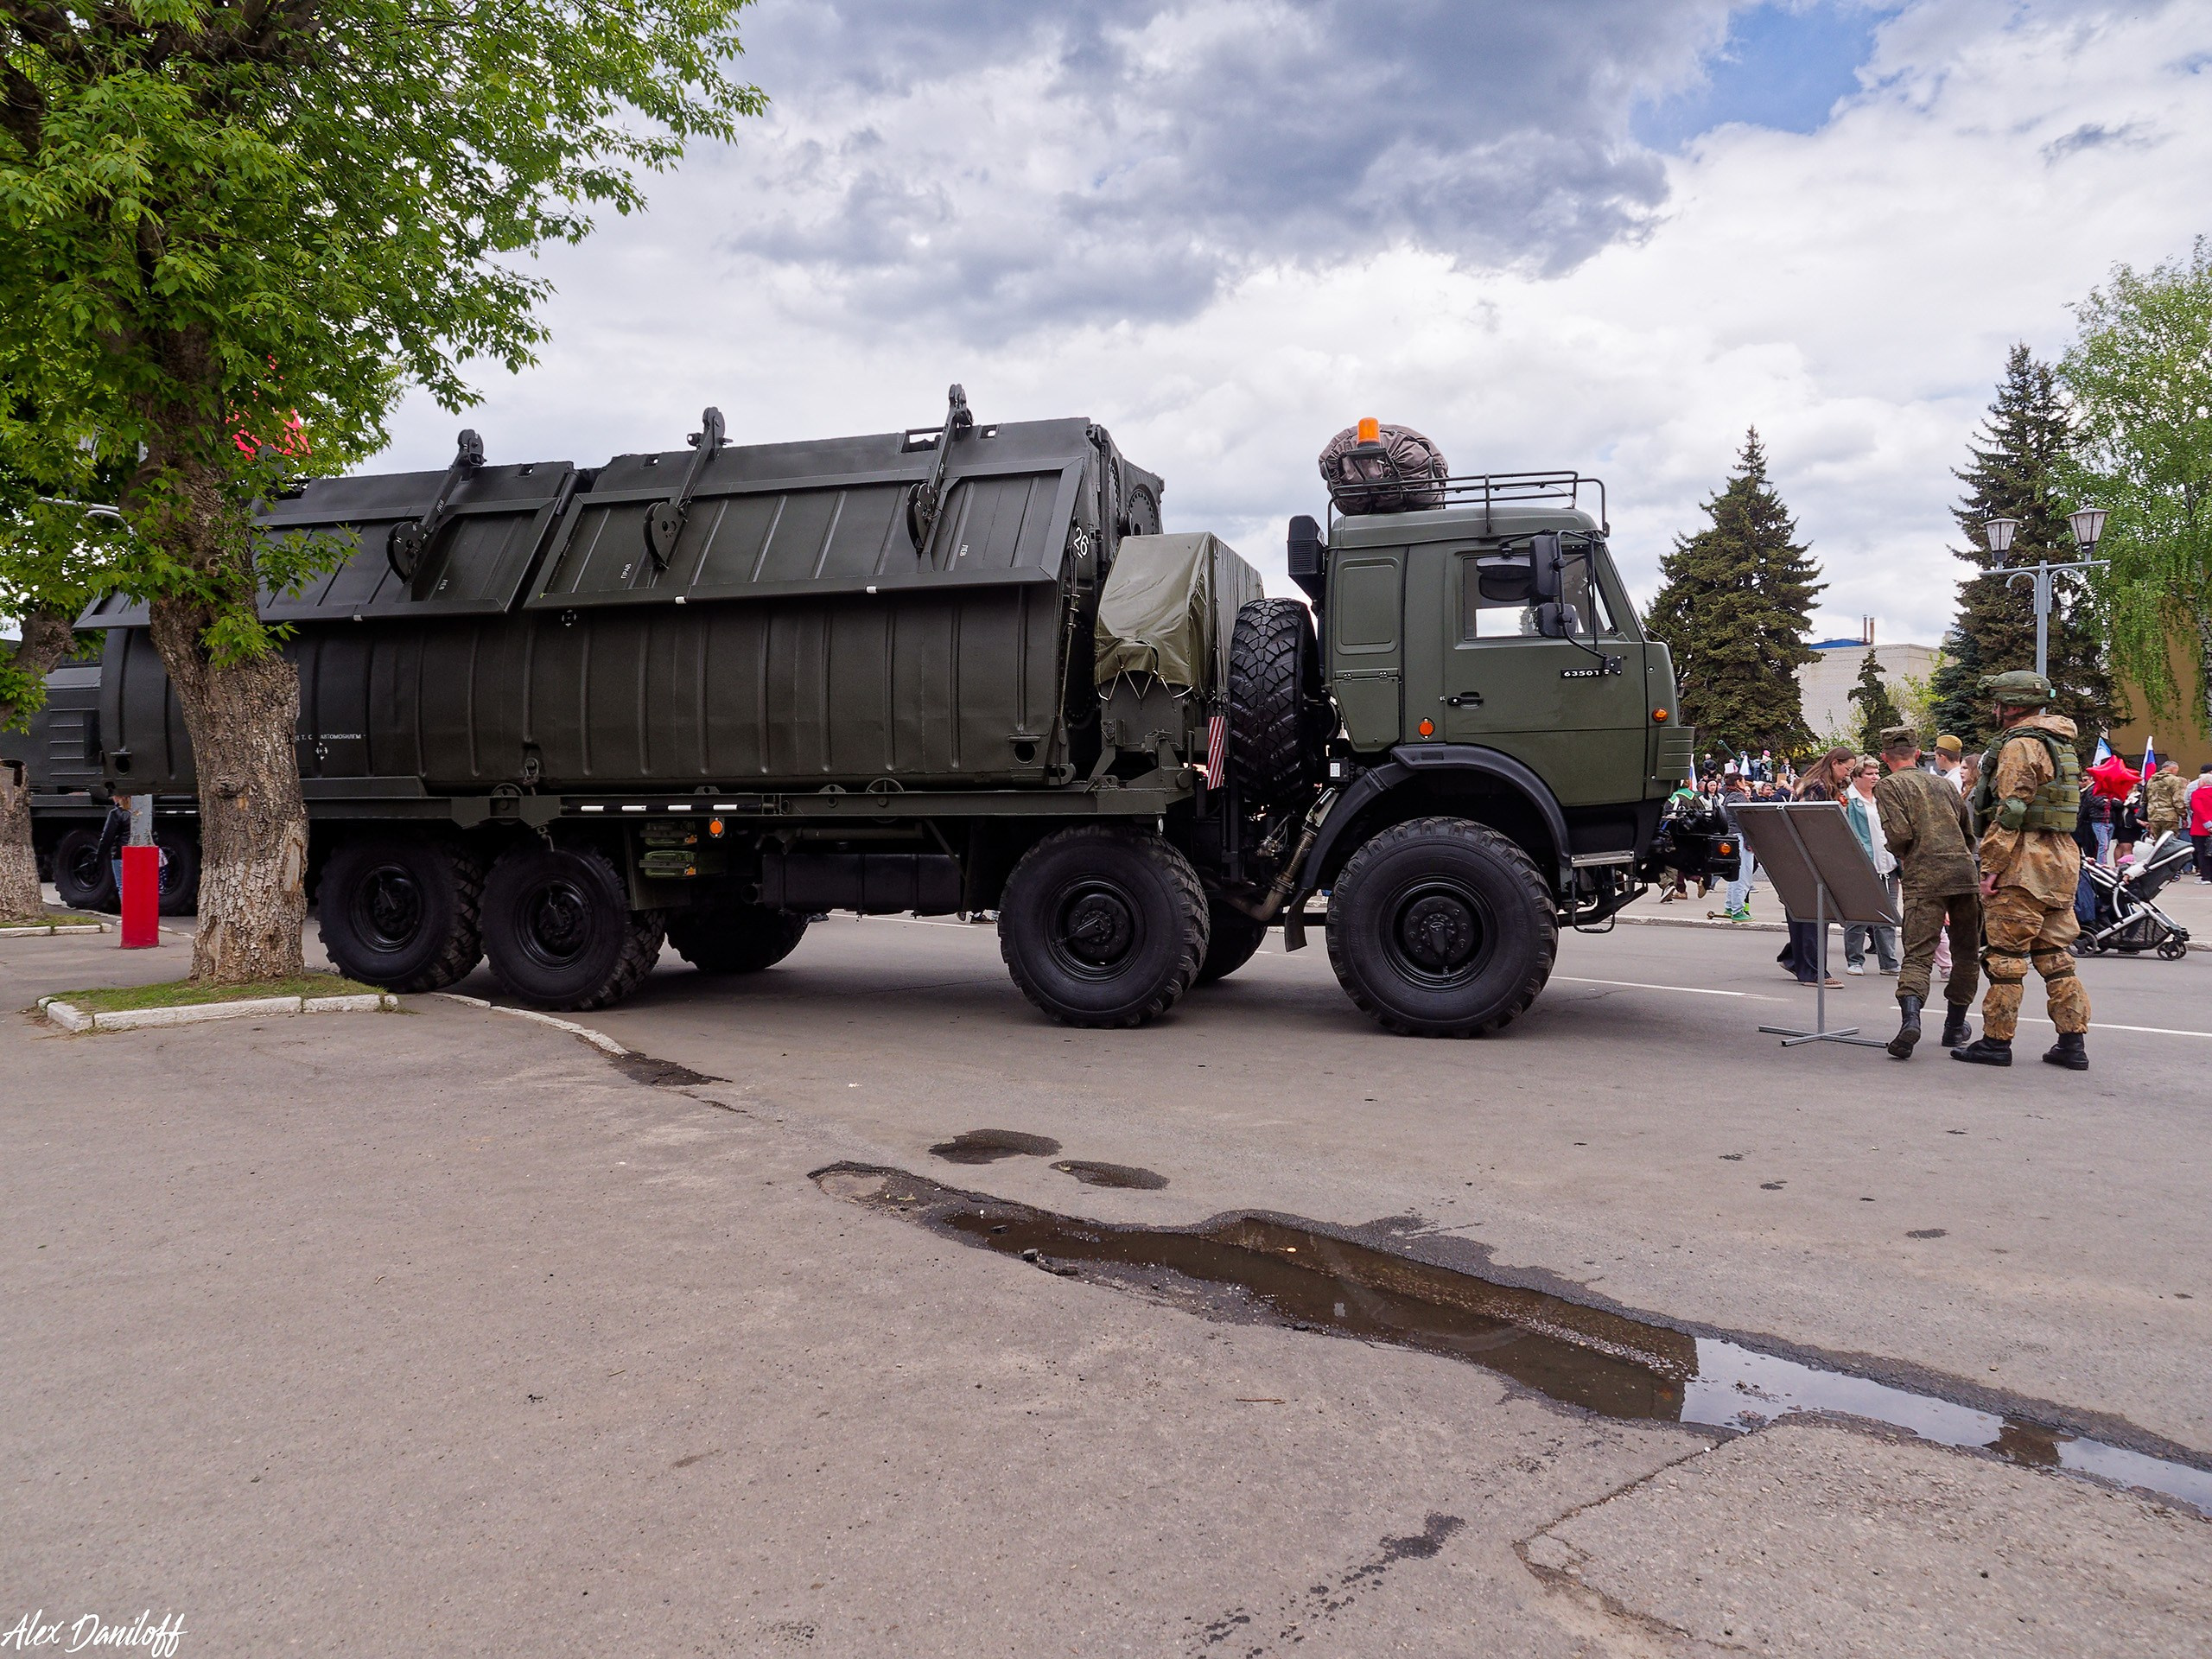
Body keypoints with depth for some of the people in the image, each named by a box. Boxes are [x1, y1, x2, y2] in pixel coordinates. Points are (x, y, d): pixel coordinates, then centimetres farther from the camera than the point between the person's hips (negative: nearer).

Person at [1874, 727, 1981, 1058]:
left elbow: (1898, 835, -10)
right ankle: (1955, 1026, 24)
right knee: (1966, 952, 16)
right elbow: (1969, 834, 25)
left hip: (1924, 878, -4)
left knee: (1918, 954, -9)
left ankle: (1910, 1017, -31)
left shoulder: (1889, 786, 3)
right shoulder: (1943, 783, 20)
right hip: (1965, 872, 5)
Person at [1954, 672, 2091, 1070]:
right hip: (2061, 858, 9)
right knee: (2055, 954, 12)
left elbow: (2010, 813, -18)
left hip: (2023, 863, -9)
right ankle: (2073, 1042, 13)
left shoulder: (2020, 745, -12)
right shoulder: (2061, 743, 18)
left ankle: (1996, 1041, 1)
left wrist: (1991, 868, -17)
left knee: (2006, 954, -3)